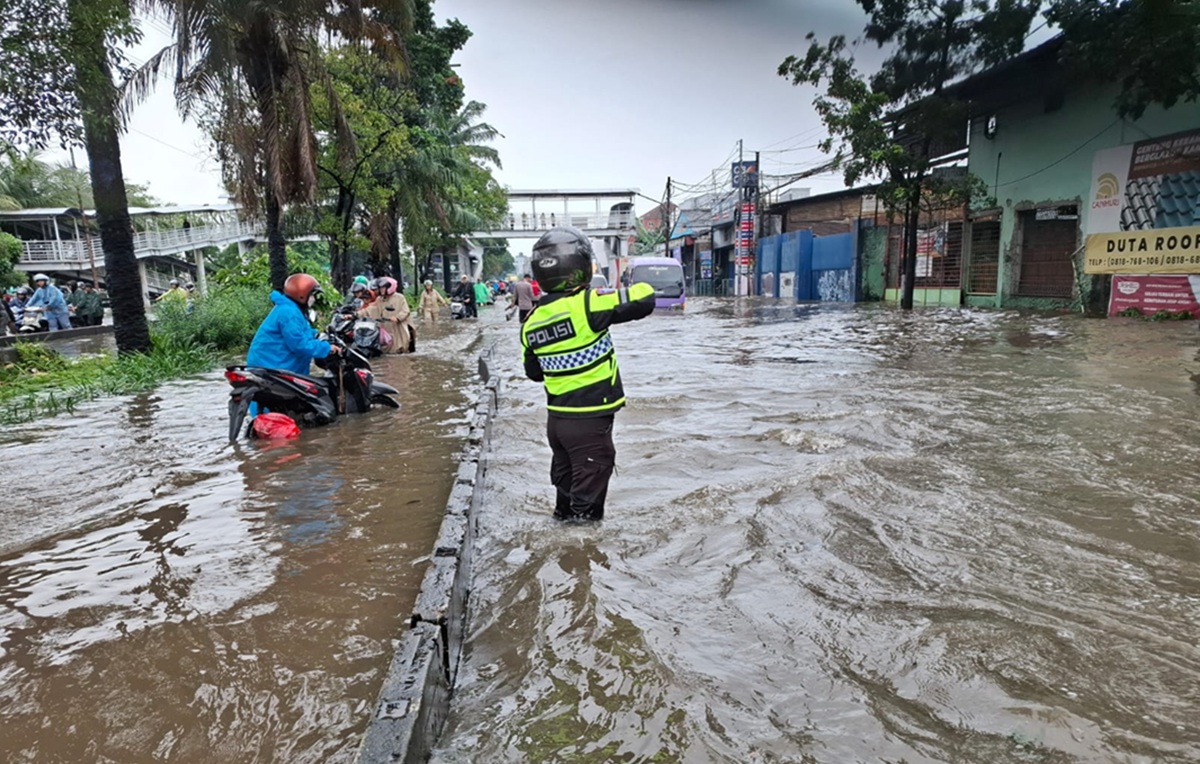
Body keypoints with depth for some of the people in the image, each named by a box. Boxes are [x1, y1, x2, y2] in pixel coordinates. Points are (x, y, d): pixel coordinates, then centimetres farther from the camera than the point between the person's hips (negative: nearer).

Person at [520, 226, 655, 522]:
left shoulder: (531, 322, 1)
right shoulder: (585, 303, -20)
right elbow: (644, 300, -21)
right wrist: (642, 288, 2)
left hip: (556, 418, 7)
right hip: (590, 421, -7)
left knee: (565, 482, 24)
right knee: (587, 497, 6)